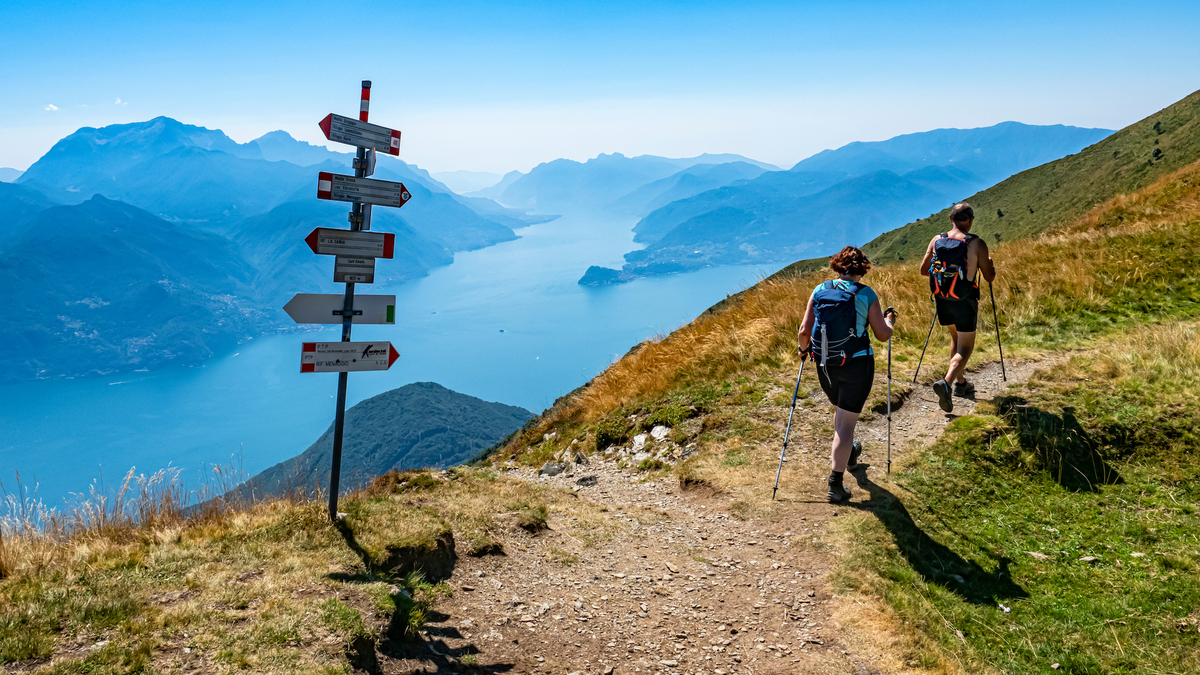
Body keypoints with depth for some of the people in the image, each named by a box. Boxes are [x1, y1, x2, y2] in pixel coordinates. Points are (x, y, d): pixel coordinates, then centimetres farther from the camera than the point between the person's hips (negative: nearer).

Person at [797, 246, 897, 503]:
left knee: (842, 411, 29)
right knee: (846, 422, 1)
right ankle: (835, 484, -1)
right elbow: (882, 335, -2)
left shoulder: (819, 291, 0)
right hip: (856, 365, -4)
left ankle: (849, 453, 52)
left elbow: (804, 332, -2)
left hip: (824, 365, 4)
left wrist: (804, 348, 19)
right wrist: (889, 319, 19)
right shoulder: (866, 294, -8)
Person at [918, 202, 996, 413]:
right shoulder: (977, 244, -14)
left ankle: (961, 382, 32)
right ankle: (946, 382, -19)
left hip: (942, 299, 4)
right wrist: (990, 262, 15)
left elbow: (923, 270, 3)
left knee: (956, 339, 25)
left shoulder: (936, 240, -4)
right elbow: (989, 276, -6)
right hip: (965, 301, -4)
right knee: (965, 347, 4)